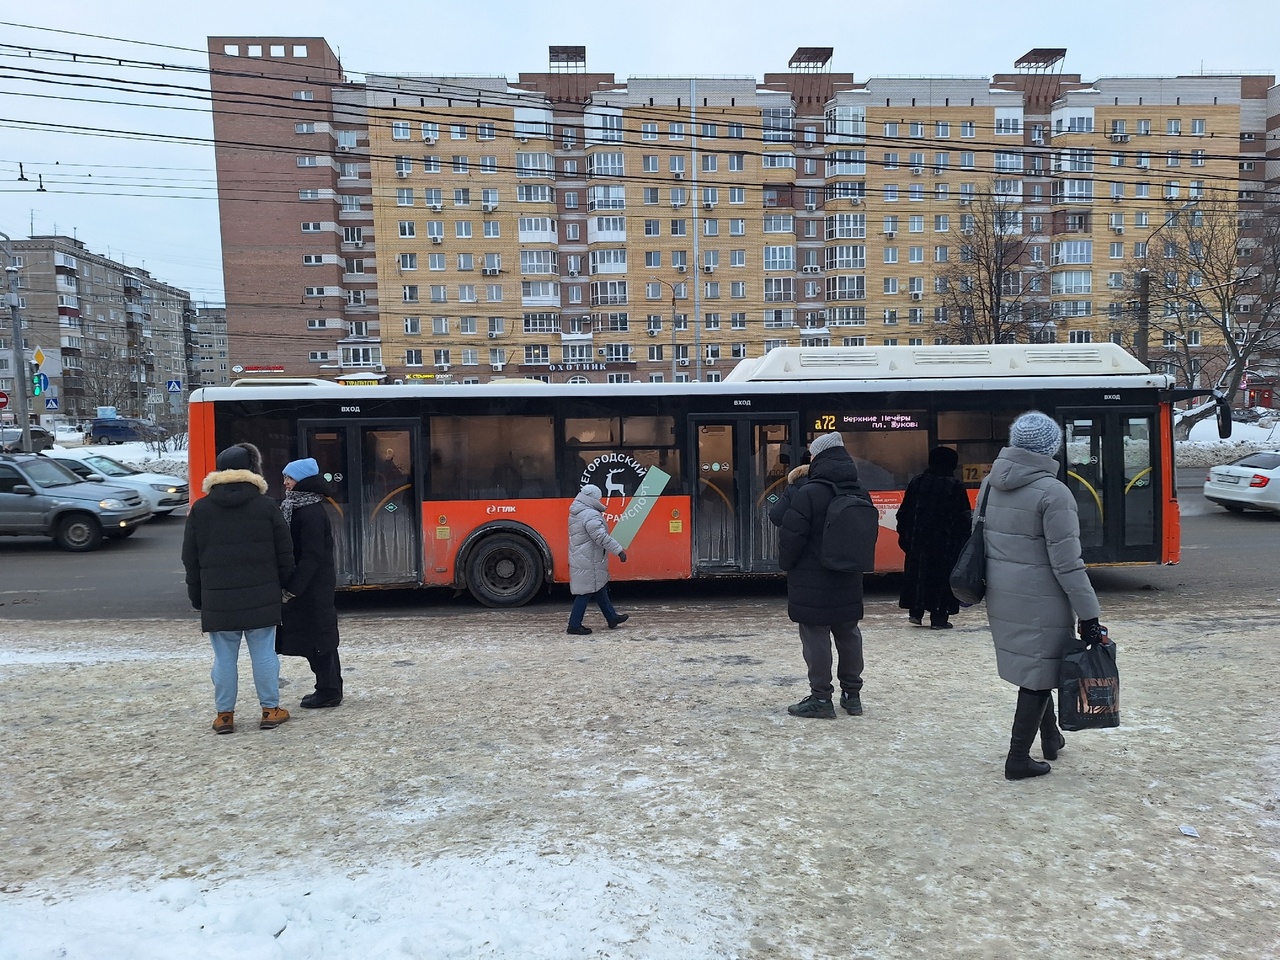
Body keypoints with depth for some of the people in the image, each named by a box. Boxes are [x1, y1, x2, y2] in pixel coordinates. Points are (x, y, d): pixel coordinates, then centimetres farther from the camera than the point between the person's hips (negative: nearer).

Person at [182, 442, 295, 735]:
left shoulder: (200, 509, 2)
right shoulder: (266, 506, -2)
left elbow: (191, 560, 5)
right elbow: (284, 554, 1)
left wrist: (197, 597, 14)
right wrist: (283, 586, 13)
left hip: (218, 599, 1)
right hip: (261, 597, -1)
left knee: (224, 658, 8)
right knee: (264, 655, 6)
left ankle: (224, 714, 14)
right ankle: (270, 710, 13)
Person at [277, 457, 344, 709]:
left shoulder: (312, 514, -18)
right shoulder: (298, 508, 12)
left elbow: (312, 556, -22)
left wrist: (292, 589, -21)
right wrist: (291, 585, 12)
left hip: (314, 587, -10)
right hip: (307, 586, 10)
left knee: (318, 635, -1)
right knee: (315, 636, 14)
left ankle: (329, 691, 9)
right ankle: (329, 688, 24)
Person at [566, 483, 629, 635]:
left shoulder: (576, 514, 11)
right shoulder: (591, 515, -22)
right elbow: (601, 537, -27)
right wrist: (619, 551, -22)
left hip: (580, 559, 11)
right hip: (589, 563, -11)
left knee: (599, 589, 19)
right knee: (586, 592, -2)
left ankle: (612, 618, 30)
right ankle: (574, 626, 4)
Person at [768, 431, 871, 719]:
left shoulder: (808, 493, -18)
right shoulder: (858, 493, 5)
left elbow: (778, 518, -14)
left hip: (812, 581, -6)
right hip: (848, 580, 7)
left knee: (816, 636, 1)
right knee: (848, 634, 15)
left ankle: (821, 698, 7)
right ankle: (852, 694, 25)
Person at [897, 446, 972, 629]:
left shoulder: (916, 482, 4)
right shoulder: (955, 486, -8)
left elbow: (904, 513, 7)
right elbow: (964, 517, -6)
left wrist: (904, 535, 15)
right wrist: (965, 539, 3)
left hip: (918, 540, 4)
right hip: (946, 543, -4)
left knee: (918, 574, 13)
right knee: (942, 577, 2)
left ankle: (916, 611, 17)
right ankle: (939, 618, 4)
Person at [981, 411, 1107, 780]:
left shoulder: (991, 483, 3)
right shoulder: (1053, 493, -18)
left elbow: (980, 537, 12)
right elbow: (1066, 563, -18)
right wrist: (1089, 615, -12)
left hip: (1001, 596, 7)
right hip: (1039, 601, -7)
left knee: (1034, 668, 23)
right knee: (1037, 675, 5)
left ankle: (1050, 736, 39)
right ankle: (1018, 758, 11)